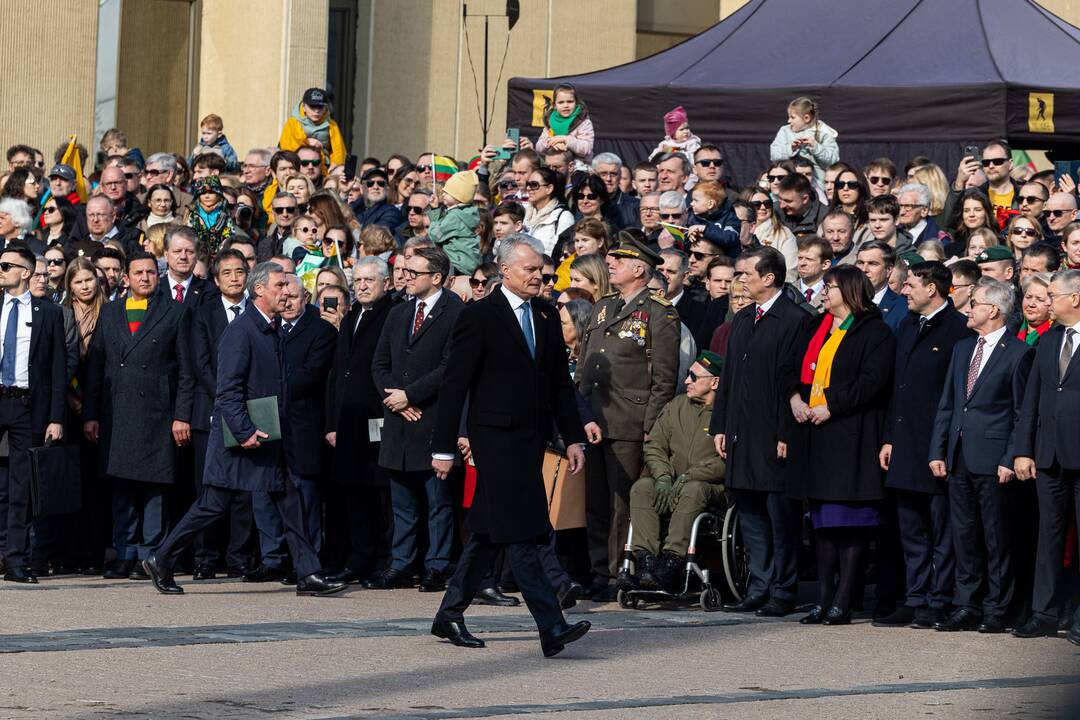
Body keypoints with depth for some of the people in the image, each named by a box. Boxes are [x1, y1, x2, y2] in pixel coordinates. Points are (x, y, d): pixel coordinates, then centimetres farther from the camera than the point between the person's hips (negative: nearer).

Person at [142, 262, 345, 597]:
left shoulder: (276, 333, 13)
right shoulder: (239, 331, -14)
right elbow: (228, 390, -20)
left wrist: (284, 431, 15)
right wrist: (245, 432, -24)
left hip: (271, 438, 8)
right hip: (238, 439, -8)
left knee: (290, 500, 2)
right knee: (213, 505, -1)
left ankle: (308, 575, 1)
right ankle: (160, 562, 11)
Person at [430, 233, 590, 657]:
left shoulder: (547, 317, 13)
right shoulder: (479, 317, -7)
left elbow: (560, 383, 18)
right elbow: (454, 384, -7)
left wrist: (573, 437, 11)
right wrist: (443, 448, -8)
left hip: (531, 438, 7)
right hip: (496, 435, -7)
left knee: (489, 533, 12)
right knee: (521, 534, -11)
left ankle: (450, 615, 22)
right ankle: (551, 628, -16)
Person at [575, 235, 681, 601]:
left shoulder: (660, 315, -3)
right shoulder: (601, 308, 18)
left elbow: (664, 379, -7)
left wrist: (650, 427, -12)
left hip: (627, 426, -7)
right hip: (592, 422, 7)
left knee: (623, 505, -4)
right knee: (594, 505, 7)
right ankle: (598, 576, 13)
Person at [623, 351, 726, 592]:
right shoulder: (676, 406, 16)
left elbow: (728, 461, -13)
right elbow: (654, 445, 13)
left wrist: (687, 477, -17)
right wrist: (663, 476, -6)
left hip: (713, 487, -5)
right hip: (671, 484, 5)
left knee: (693, 491, -38)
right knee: (641, 488, -24)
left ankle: (671, 562, -46)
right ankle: (645, 561, -36)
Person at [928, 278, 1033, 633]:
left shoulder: (1019, 353, -5)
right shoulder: (962, 348, 15)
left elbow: (1022, 414, -7)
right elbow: (947, 404, 16)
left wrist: (1010, 459, -13)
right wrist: (938, 451, 9)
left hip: (993, 459, -7)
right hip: (959, 457, 7)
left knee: (996, 537, 0)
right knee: (963, 535, 9)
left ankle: (996, 611, 6)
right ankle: (966, 607, 14)